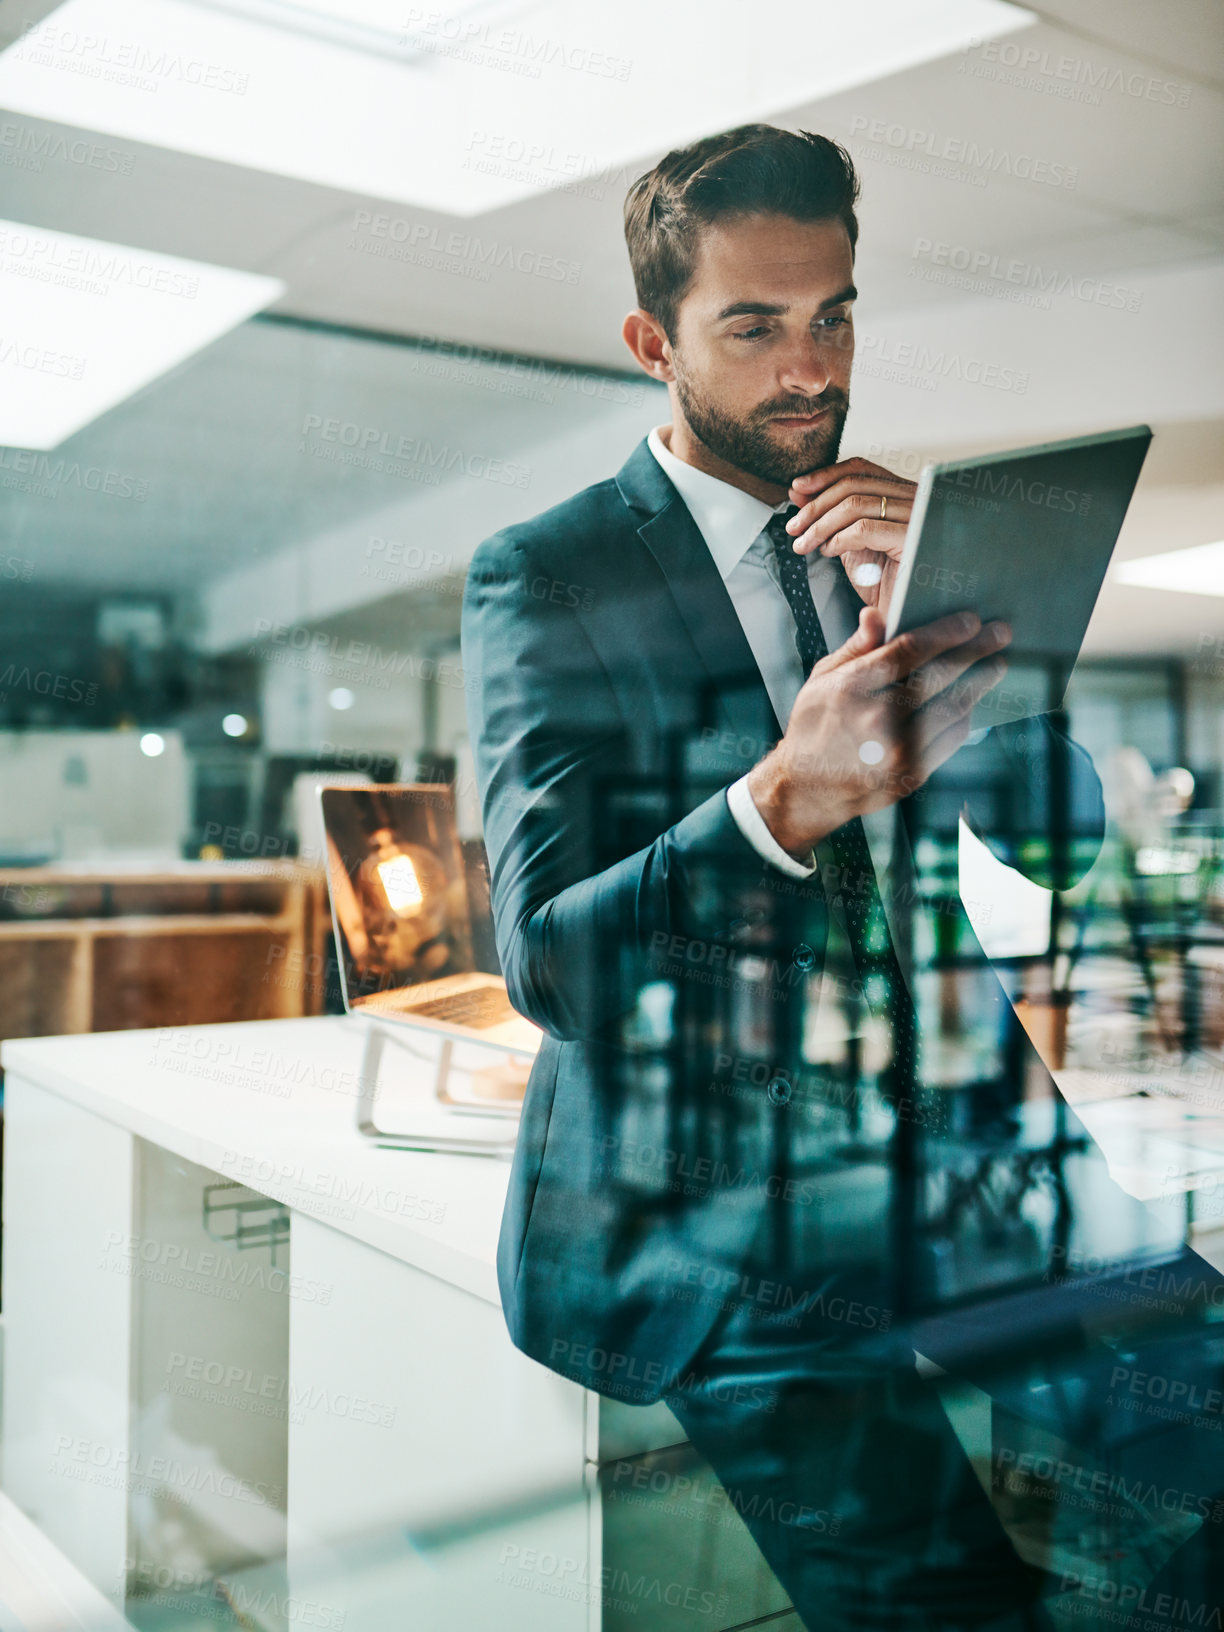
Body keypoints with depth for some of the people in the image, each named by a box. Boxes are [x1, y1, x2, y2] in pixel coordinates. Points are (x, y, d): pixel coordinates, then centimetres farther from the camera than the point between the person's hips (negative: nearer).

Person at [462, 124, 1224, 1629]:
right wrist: (784, 798, -29)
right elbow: (546, 962, -12)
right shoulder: (542, 579, -1)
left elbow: (1062, 837, 9)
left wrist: (952, 623, -9)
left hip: (976, 1180, 5)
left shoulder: (904, 533, 14)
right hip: (709, 1246, -4)